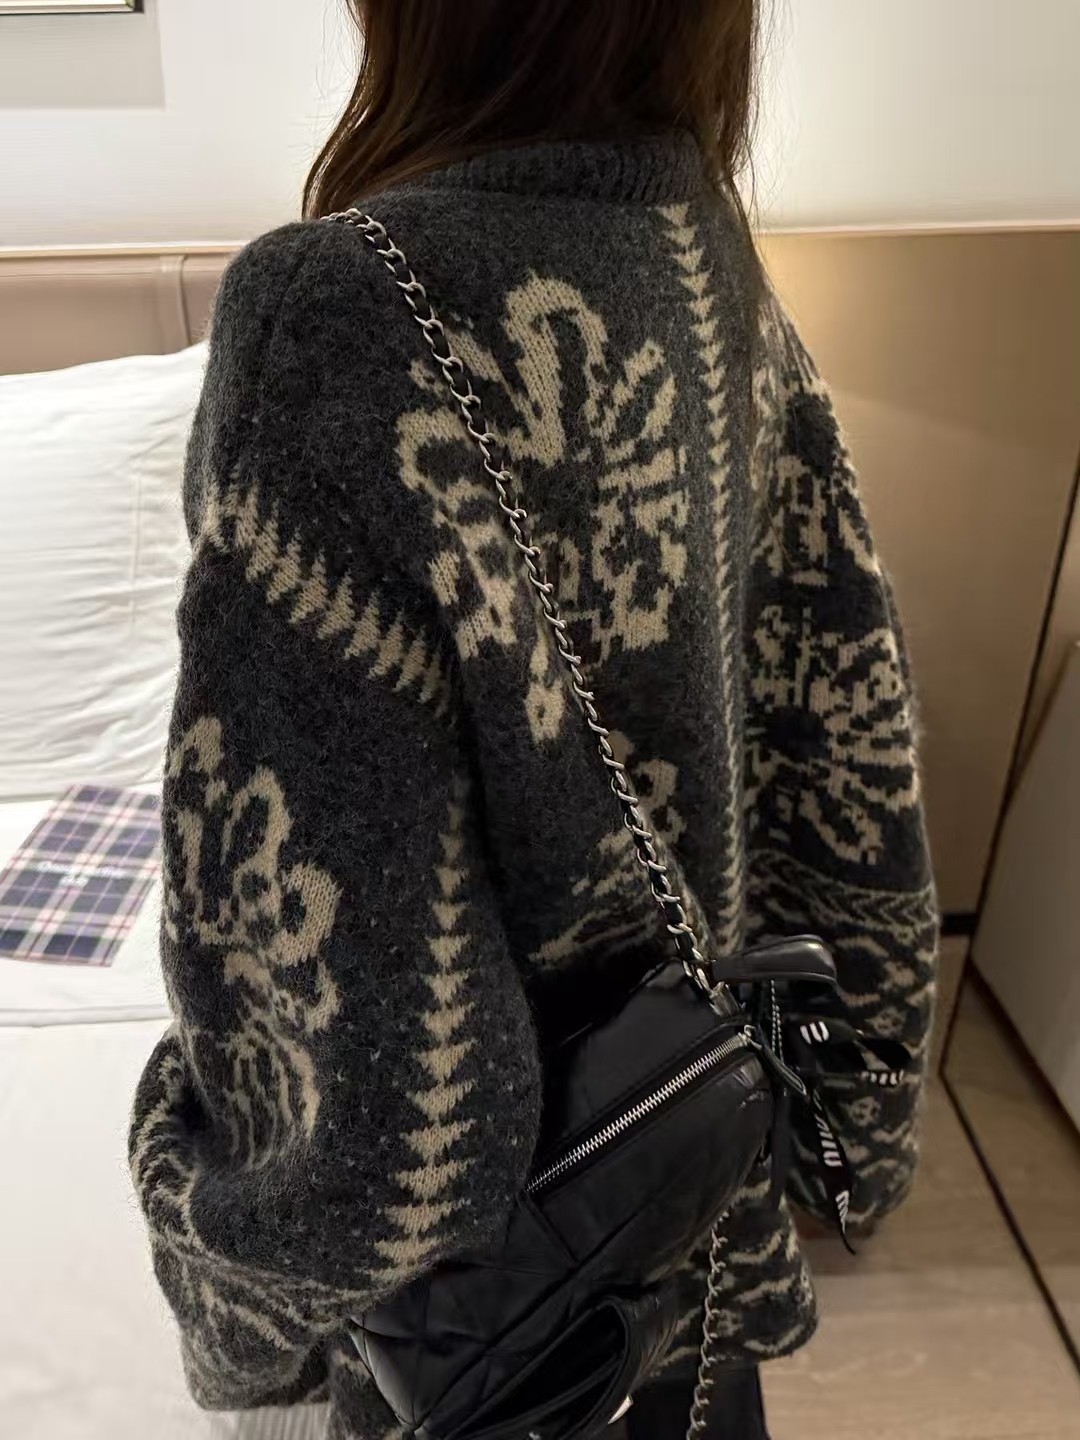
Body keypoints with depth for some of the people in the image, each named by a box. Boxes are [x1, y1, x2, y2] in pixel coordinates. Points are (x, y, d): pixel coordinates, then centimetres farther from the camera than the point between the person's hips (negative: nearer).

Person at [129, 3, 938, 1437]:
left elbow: (379, 1103, -32)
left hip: (494, 1311, -5)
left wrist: (212, 1236, -9)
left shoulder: (343, 314, -31)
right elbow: (852, 767, -4)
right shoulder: (728, 288, -9)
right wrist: (850, 1132, 10)